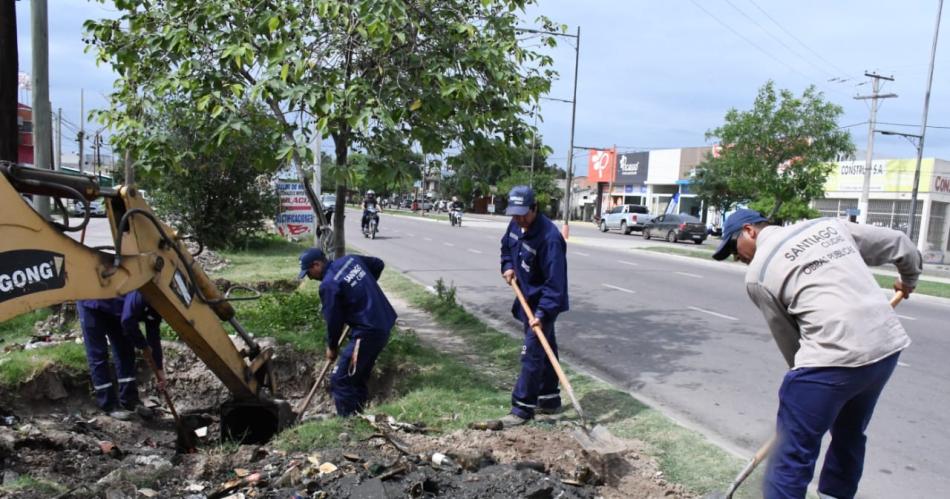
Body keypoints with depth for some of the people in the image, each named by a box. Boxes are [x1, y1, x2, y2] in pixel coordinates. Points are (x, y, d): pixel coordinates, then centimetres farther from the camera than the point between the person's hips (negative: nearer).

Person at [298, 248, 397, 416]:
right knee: (359, 376, 19)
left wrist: (332, 347, 7)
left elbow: (334, 320, -10)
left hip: (368, 332, -9)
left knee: (340, 380, -3)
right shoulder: (350, 259, 8)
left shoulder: (328, 285, -15)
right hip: (384, 323, 10)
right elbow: (379, 264, 23)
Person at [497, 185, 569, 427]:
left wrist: (542, 312, -34)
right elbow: (506, 246, 21)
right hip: (528, 299, 9)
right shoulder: (515, 225, -1)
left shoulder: (549, 237, -28)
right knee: (545, 349, 17)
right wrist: (508, 266, 2)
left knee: (532, 354, -7)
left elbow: (555, 282, -29)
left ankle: (523, 407, 3)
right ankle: (550, 400, 29)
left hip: (543, 302, -9)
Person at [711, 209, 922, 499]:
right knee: (849, 437, 27)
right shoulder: (828, 225, 16)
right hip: (888, 345, 8)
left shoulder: (757, 273, 0)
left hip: (833, 357, -8)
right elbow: (901, 244, 24)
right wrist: (908, 281, 44)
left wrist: (804, 373, 23)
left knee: (793, 453, 1)